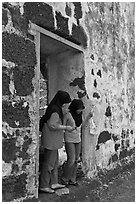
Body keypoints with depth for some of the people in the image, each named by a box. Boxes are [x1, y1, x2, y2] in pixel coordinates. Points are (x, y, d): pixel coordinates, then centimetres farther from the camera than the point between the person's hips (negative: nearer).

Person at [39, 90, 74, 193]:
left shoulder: (57, 108, 10)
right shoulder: (55, 110, -20)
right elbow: (53, 125, -22)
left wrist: (64, 110, 9)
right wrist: (66, 127, -14)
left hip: (53, 140, 10)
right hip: (51, 140, -10)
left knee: (55, 162, 18)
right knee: (49, 162, -1)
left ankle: (54, 183, 29)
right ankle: (43, 186, 10)